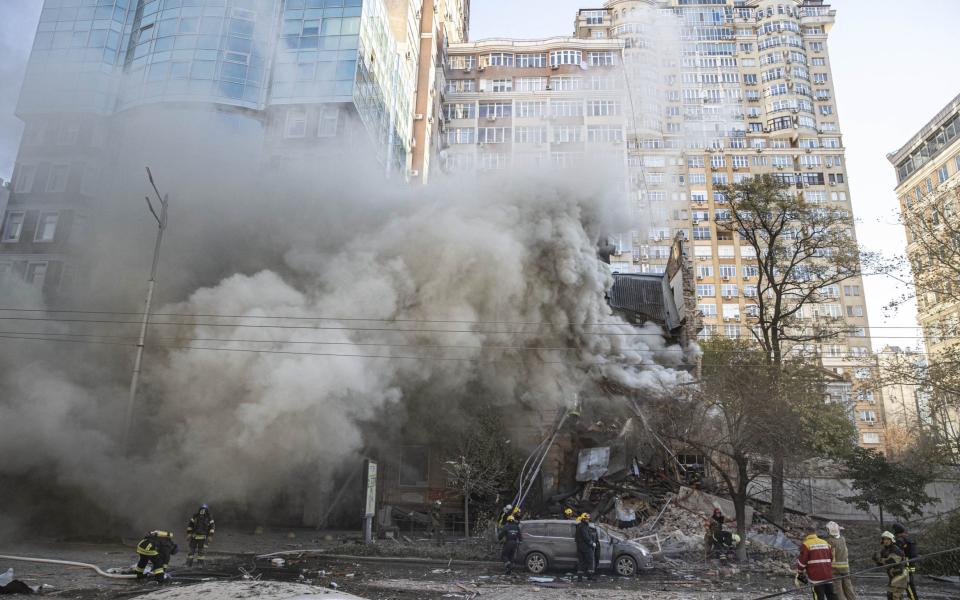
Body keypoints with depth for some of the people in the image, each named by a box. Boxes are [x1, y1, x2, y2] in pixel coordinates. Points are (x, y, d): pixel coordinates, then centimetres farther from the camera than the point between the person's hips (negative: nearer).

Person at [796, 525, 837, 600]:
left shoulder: (806, 544, -6)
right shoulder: (825, 543, 13)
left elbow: (802, 561, -9)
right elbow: (831, 558, 18)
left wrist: (799, 575, 4)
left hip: (816, 576, -6)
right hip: (828, 575, 6)